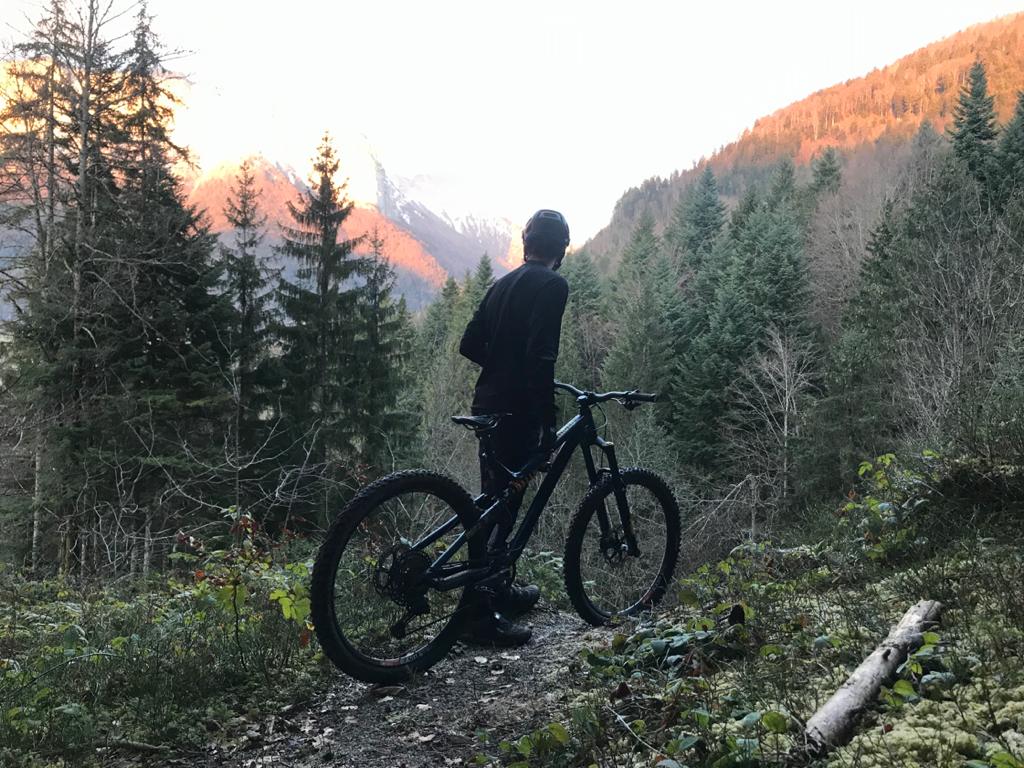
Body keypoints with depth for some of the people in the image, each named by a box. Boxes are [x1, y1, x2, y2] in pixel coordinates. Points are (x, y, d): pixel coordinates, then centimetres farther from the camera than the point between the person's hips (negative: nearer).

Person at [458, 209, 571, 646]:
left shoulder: (504, 284, 15)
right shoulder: (552, 285, -10)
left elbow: (470, 344, 15)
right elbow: (541, 356, -21)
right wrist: (548, 421, -19)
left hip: (488, 405, 9)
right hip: (516, 410, -9)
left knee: (496, 499, 18)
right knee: (505, 502, -5)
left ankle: (499, 590, 31)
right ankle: (480, 613, -2)